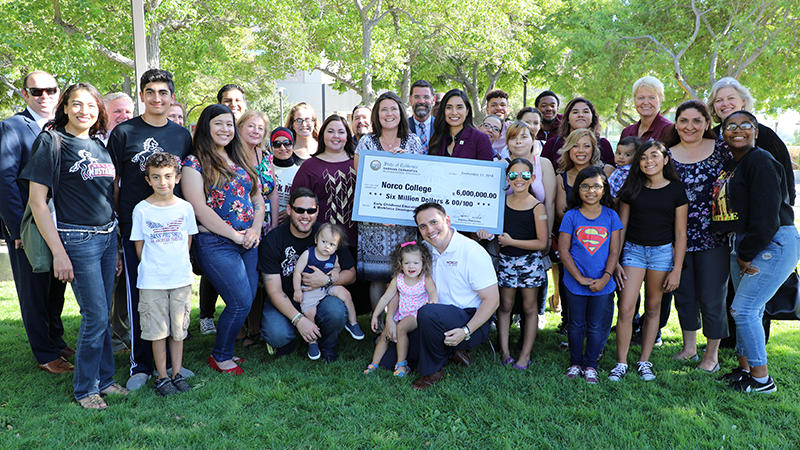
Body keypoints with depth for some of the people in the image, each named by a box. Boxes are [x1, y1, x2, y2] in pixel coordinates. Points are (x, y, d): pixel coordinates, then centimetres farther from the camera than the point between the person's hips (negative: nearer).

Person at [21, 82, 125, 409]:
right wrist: (58, 252, -14)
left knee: (102, 315, 12)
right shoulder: (51, 142, -6)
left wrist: (118, 242, 14)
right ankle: (85, 388, 14)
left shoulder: (100, 144, 12)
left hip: (108, 236, 6)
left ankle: (103, 379, 25)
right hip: (77, 240, -6)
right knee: (95, 316, -3)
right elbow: (37, 200, -10)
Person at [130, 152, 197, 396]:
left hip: (181, 278, 2)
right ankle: (162, 377, 17)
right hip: (152, 281, -2)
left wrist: (178, 264, 7)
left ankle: (177, 373, 22)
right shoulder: (142, 210, -3)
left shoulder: (185, 207, 1)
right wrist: (152, 267, 1)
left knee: (178, 329, 9)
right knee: (158, 330, 4)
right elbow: (139, 245, 2)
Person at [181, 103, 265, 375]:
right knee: (241, 303, -10)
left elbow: (258, 199, 16)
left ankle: (225, 350, 27)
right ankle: (220, 357, 13)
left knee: (249, 300, 6)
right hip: (215, 243, -7)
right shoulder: (194, 163, -4)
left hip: (249, 242, 7)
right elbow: (199, 208, -13)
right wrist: (234, 235, -13)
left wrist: (255, 229, -2)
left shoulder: (240, 161, 16)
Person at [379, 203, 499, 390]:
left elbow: (492, 299, -16)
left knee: (428, 312, -37)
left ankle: (432, 371, -12)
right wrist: (390, 318, -4)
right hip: (438, 323, 7)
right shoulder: (424, 250, 3)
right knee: (388, 361, -1)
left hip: (471, 322, -6)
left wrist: (466, 332, -26)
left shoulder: (472, 252, -15)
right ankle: (450, 352, 12)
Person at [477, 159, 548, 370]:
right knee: (505, 305, 8)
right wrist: (488, 232, -9)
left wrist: (512, 242, -15)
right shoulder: (502, 201, 1)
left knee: (529, 307, 7)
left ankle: (525, 355, 15)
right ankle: (504, 351, 16)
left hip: (530, 261, -3)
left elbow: (542, 242, -14)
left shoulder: (537, 207, -10)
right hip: (506, 259, 4)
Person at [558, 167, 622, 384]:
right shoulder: (571, 216, -4)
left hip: (603, 284, 1)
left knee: (596, 327, 10)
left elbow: (614, 251, 0)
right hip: (575, 283, -1)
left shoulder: (611, 216, 1)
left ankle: (591, 366, 25)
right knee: (576, 325, 12)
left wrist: (605, 277, -12)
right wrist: (580, 278, -11)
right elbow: (563, 250, -6)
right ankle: (575, 363, 28)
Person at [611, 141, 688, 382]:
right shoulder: (632, 189, 3)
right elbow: (621, 227, 7)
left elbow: (680, 234, -1)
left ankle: (644, 362, 21)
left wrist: (676, 270, -4)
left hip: (662, 251, -1)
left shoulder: (676, 190, -1)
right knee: (626, 309, -6)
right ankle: (621, 363, 6)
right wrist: (615, 262, 2)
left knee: (653, 308, 9)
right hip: (633, 249, 1)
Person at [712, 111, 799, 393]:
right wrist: (742, 253, 8)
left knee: (743, 309, -10)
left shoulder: (760, 162, -14)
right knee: (749, 310, 14)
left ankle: (762, 379, 4)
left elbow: (766, 216, -20)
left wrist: (746, 254, -13)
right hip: (744, 245, 8)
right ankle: (744, 369, 26)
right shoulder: (729, 166, 13)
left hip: (774, 244, -8)